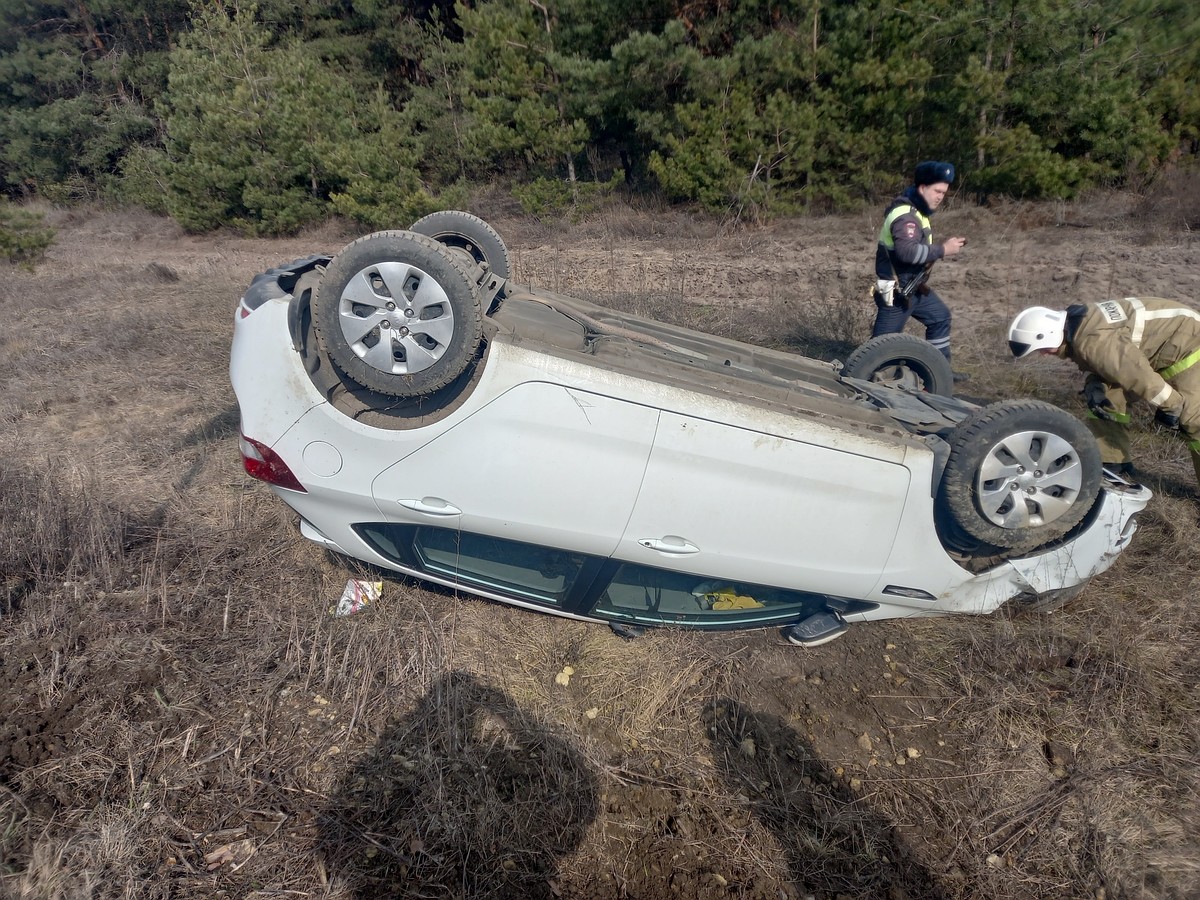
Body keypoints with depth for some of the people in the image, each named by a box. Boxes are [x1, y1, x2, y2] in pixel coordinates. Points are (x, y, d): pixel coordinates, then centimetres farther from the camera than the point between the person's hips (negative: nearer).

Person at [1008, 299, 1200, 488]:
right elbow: (1105, 362, 7)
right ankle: (1112, 468, 10)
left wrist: (1171, 405, -20)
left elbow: (1137, 373, -33)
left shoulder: (1092, 341, -37)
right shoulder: (1074, 325, -5)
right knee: (1109, 399, 4)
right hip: (1155, 344, 9)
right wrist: (1093, 387, -13)